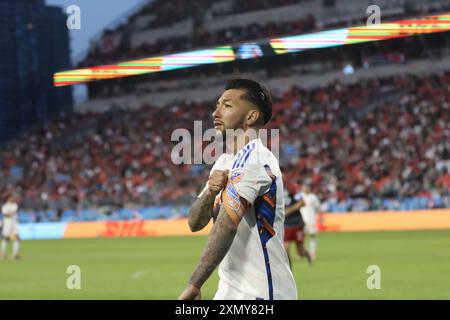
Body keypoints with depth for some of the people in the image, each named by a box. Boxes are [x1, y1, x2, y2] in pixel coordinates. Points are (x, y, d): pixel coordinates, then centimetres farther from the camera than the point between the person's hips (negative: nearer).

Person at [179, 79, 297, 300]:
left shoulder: (252, 157, -15)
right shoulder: (224, 162, 15)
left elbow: (227, 225, -24)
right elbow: (195, 223, 10)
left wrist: (194, 285, -28)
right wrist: (210, 192, -11)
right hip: (230, 290, 9)